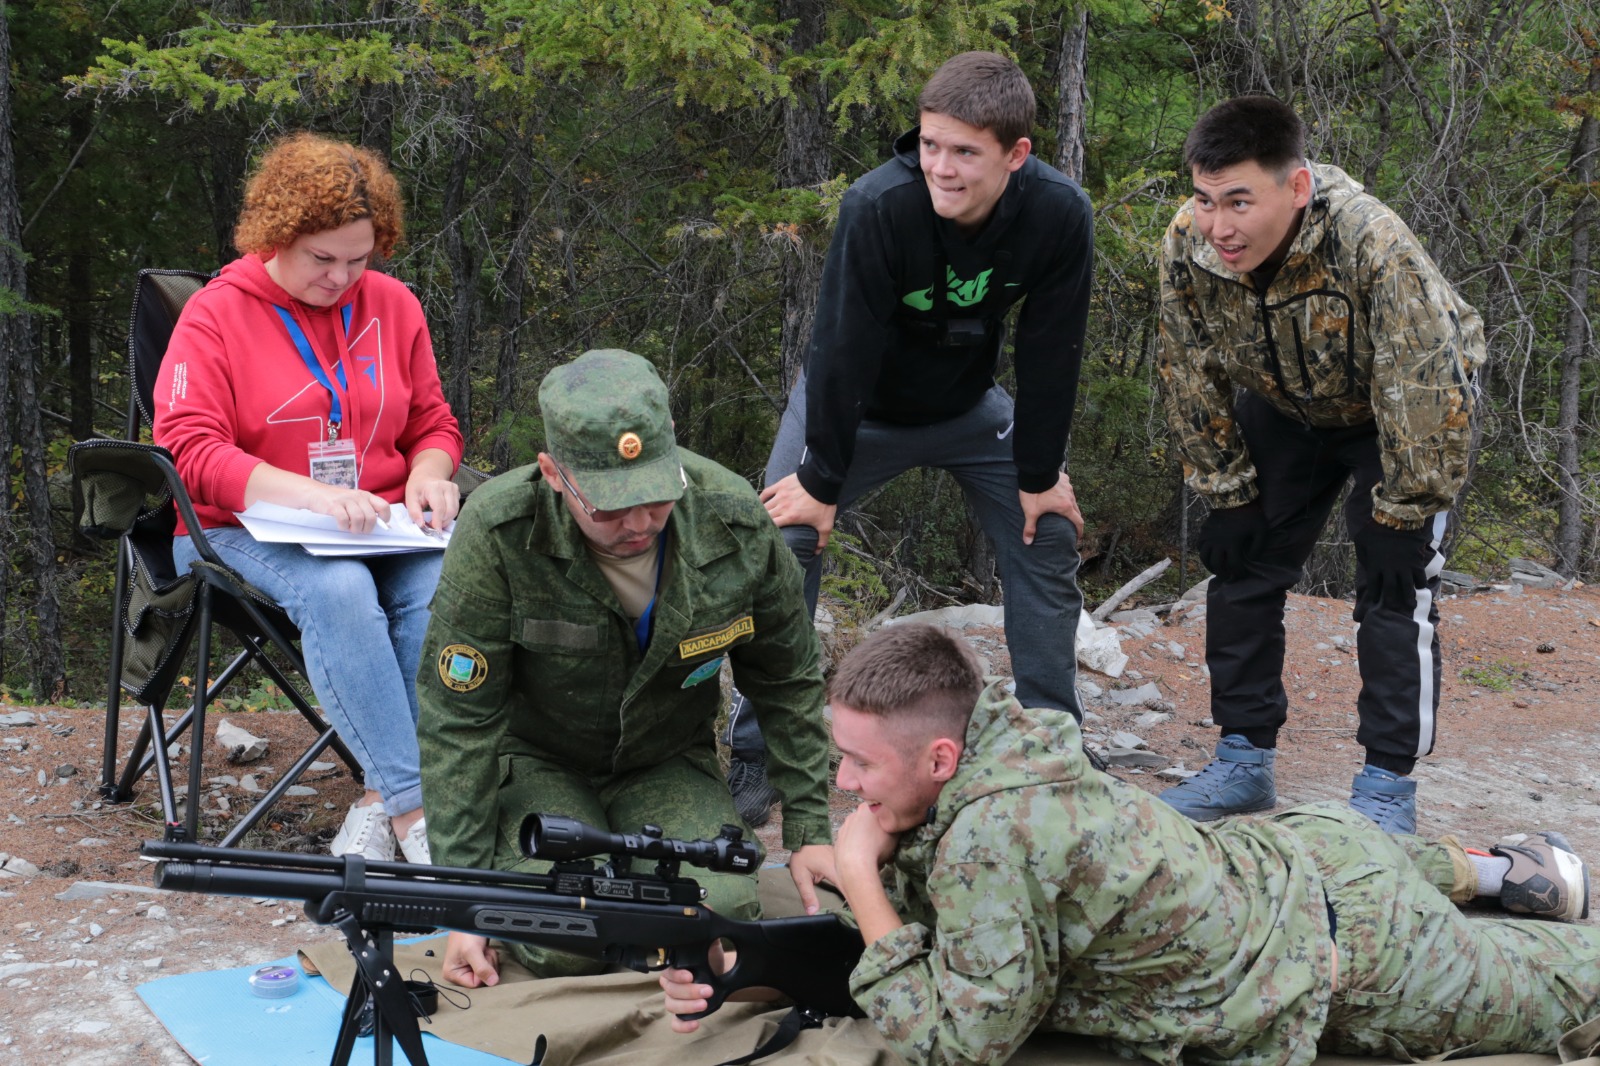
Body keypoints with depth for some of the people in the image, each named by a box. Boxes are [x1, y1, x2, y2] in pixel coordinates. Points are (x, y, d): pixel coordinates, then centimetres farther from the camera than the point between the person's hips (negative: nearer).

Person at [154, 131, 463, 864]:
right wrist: (310, 495, -26)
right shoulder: (215, 315, -2)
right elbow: (190, 452, -12)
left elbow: (433, 424, 19)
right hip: (248, 530, -3)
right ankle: (417, 810, -36)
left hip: (380, 526, 4)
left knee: (446, 584, -31)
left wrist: (429, 476, -7)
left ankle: (384, 801, -27)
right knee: (340, 592, -37)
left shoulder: (392, 304, 11)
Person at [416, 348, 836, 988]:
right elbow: (460, 721, -19)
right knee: (568, 943, -26)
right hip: (535, 761, -2)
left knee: (720, 915, -22)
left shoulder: (734, 521, -19)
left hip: (669, 764, 3)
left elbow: (789, 684, -1)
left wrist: (809, 830, -2)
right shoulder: (497, 534, -27)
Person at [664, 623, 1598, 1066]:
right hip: (1298, 855, 7)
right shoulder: (967, 780, -11)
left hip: (1357, 958, -7)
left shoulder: (991, 834, -35)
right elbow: (911, 928, -1)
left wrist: (861, 880, -27)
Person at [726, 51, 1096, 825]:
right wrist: (821, 482, -20)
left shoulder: (1059, 216, -26)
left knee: (1049, 544, -1)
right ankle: (753, 756, -1)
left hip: (970, 405, 3)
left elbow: (1050, 352, -15)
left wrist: (1039, 475, -8)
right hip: (855, 403, -3)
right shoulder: (878, 208, -35)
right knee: (782, 548, -13)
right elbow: (843, 347, -27)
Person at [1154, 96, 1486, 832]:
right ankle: (1243, 763, 14)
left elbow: (1426, 393, -34)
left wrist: (1400, 516, -26)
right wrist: (1227, 495, -8)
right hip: (1286, 406, 5)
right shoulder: (1186, 247, -26)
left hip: (1395, 409, -5)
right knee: (1241, 565, 2)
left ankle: (1387, 787, -2)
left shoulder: (1373, 245, -41)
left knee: (1394, 584, -13)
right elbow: (1192, 379, -11)